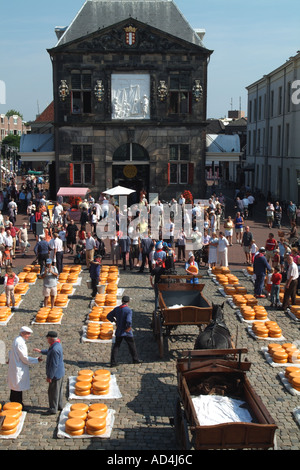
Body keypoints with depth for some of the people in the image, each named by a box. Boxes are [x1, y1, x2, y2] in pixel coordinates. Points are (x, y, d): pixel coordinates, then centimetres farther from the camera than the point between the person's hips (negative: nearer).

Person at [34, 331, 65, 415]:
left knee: (53, 392, 2)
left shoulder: (55, 349, -29)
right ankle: (59, 406, 33)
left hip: (55, 374, -10)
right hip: (60, 373, 10)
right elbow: (49, 352, 27)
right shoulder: (58, 345, 3)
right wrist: (41, 351, 29)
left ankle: (53, 409, 11)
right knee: (59, 390, 21)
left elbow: (54, 365, -27)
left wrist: (49, 376, -20)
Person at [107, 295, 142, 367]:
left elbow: (109, 316, 7)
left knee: (116, 346, 9)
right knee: (132, 346, 14)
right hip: (127, 332, -4)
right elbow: (129, 321, -30)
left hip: (118, 331, 4)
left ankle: (113, 362, 4)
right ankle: (135, 359, 28)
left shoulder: (116, 309, 0)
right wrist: (129, 327, -12)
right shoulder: (129, 310, -18)